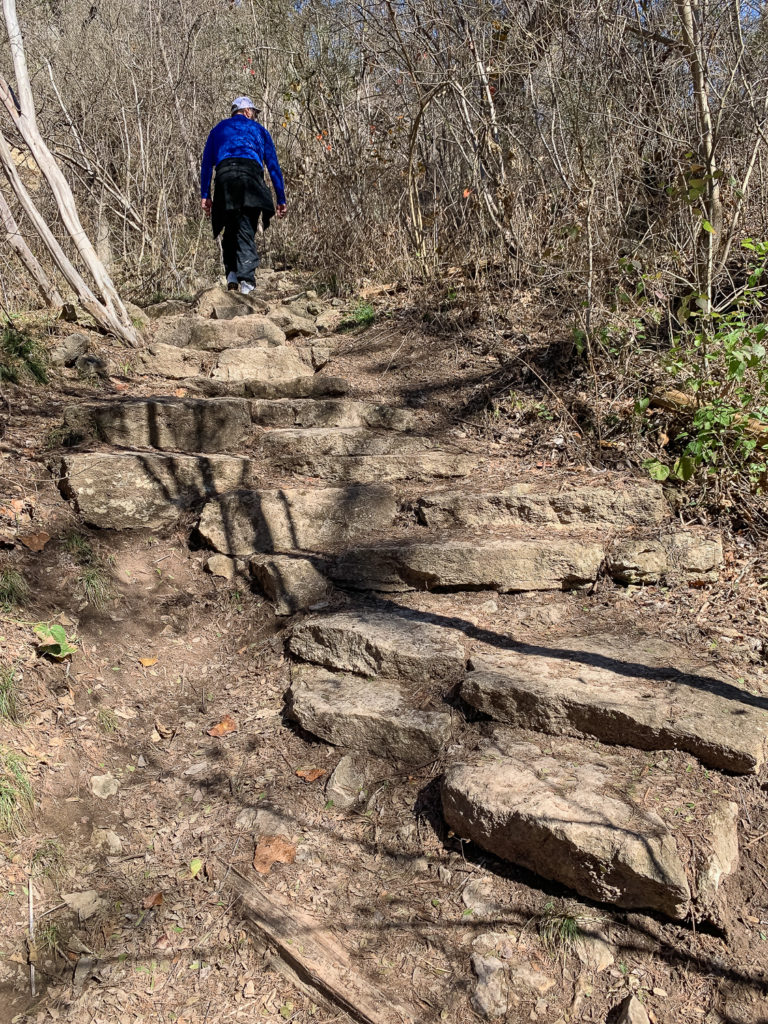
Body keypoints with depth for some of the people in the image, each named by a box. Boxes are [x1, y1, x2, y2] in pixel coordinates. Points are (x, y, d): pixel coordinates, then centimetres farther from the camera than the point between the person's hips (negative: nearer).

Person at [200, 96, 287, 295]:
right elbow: (273, 166, 18)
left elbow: (207, 163, 17)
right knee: (247, 230, -6)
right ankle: (246, 278, -24)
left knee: (230, 230, 13)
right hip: (251, 173, -1)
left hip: (225, 176, 1)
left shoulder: (219, 128, 28)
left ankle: (231, 273, -4)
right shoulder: (258, 129, 25)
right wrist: (281, 200, 17)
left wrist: (205, 195, 13)